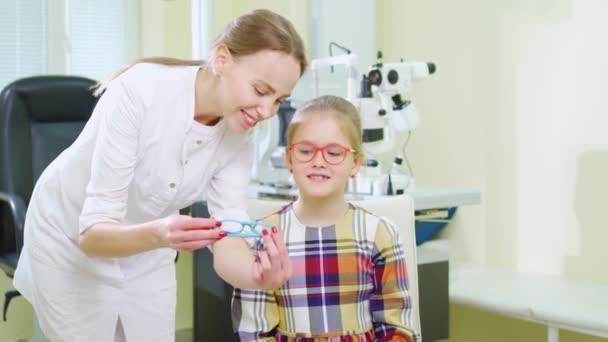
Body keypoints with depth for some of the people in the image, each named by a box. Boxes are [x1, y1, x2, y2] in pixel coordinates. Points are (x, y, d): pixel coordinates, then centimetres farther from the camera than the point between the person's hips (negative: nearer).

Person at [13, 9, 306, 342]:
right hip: (70, 242, -4)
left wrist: (258, 274, -46)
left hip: (146, 254, 4)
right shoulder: (140, 90, -33)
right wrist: (158, 235, -53)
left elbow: (226, 242, -24)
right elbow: (92, 233, -34)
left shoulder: (239, 140, -18)